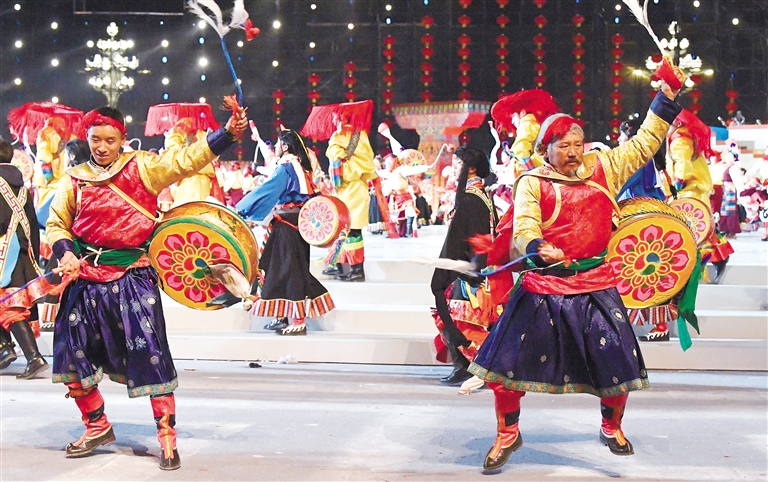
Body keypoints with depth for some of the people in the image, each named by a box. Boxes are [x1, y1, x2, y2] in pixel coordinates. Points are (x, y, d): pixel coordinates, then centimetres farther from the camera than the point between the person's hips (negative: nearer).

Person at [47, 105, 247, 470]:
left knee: (150, 354, -8)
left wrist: (228, 133, -23)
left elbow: (187, 159, -11)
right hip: (85, 279, 4)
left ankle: (167, 437, 3)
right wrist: (65, 252, -6)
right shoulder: (74, 180, 8)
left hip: (132, 278, -4)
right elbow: (56, 224, 15)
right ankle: (97, 427, 31)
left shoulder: (142, 168, -1)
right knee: (71, 356, 10)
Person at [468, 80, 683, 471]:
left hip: (596, 284, 2)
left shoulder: (603, 168, 9)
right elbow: (523, 228, -12)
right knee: (508, 359, -3)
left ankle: (612, 428, 31)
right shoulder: (533, 182, -1)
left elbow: (644, 144, 16)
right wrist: (537, 248, -33)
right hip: (544, 285, -2)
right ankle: (507, 435, 19)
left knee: (617, 360, 1)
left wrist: (668, 95, 10)